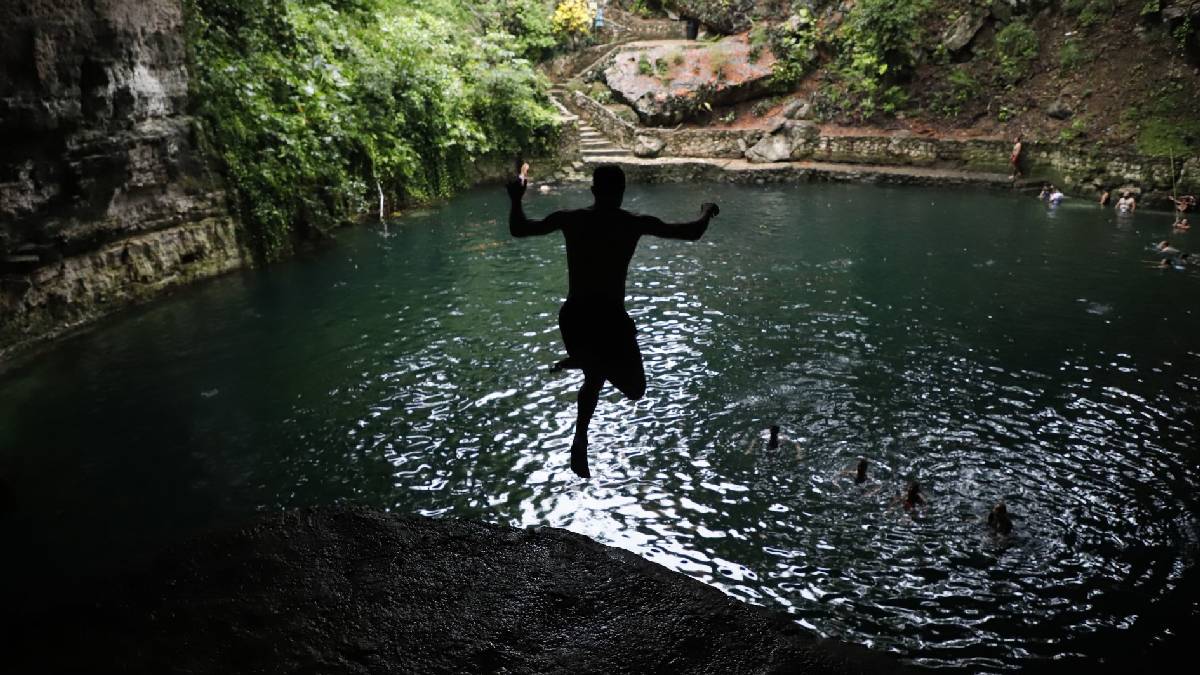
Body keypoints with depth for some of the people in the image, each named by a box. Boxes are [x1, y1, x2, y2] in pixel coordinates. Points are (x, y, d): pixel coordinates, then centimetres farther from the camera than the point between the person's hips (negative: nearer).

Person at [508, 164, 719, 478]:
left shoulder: (570, 219, 0)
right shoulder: (635, 224, -4)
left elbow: (518, 229, 10)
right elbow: (692, 232, 4)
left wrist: (516, 199, 27)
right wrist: (706, 212, 24)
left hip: (573, 317, 4)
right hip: (610, 318, -4)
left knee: (594, 378, 29)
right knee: (634, 389, 11)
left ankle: (580, 444, 28)